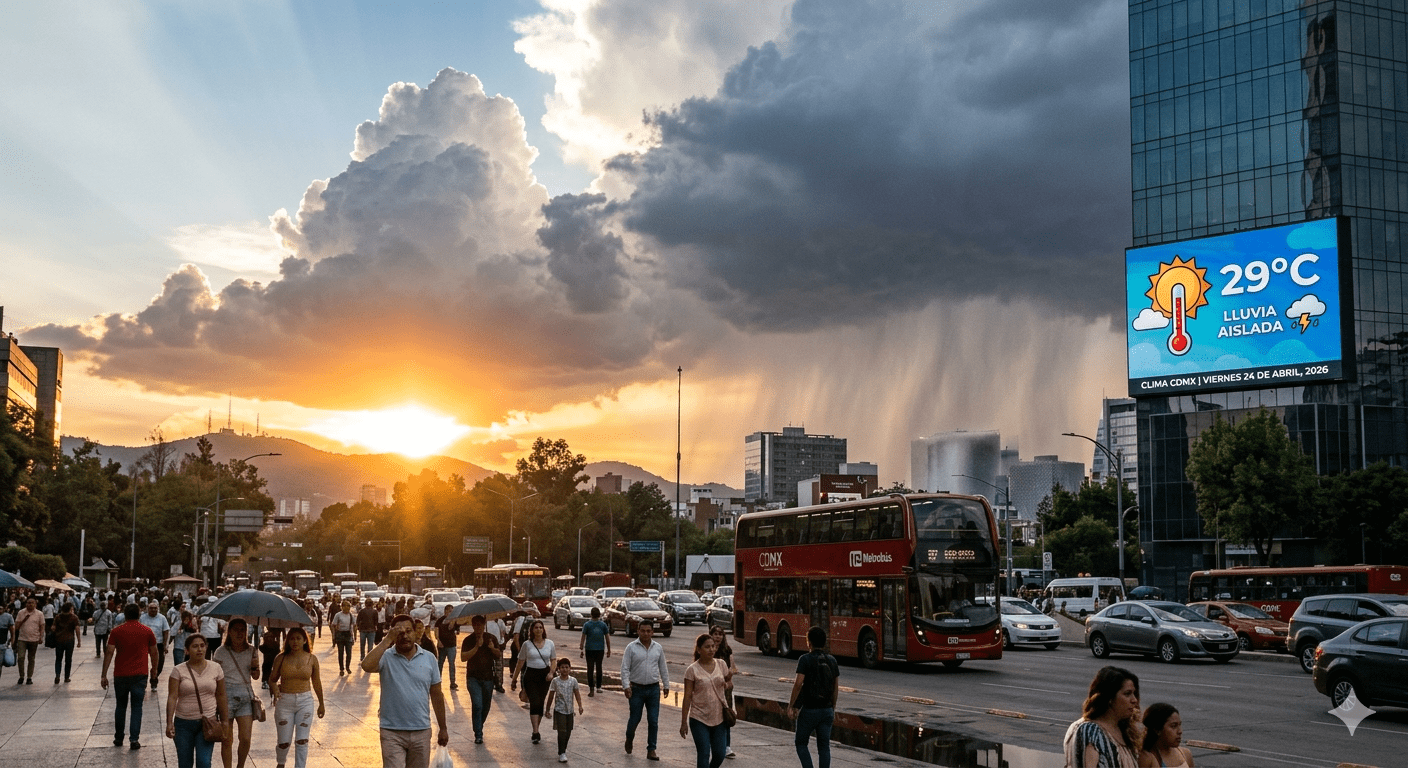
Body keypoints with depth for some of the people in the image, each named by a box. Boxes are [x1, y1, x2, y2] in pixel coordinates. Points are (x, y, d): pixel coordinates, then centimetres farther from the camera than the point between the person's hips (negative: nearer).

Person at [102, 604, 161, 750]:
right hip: (140, 674, 0)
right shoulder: (147, 631, 1)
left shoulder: (116, 631, -2)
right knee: (137, 707, 3)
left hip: (121, 675, 1)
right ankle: (134, 739, -4)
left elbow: (109, 652, -7)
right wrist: (154, 669, 24)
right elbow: (154, 652, 9)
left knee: (121, 706, 16)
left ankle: (119, 738, 23)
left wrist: (104, 675, -4)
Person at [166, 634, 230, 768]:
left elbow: (221, 696, 7)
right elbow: (172, 697, -8)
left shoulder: (215, 668, 2)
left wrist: (225, 722, 7)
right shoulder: (179, 671, -3)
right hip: (183, 723, 0)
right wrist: (169, 723, -17)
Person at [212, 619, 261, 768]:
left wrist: (255, 668, -5)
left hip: (246, 696, 2)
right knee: (226, 739, 0)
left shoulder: (251, 651, 9)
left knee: (246, 739, -3)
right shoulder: (221, 652, -1)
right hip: (226, 696, -2)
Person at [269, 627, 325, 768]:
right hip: (285, 701, 0)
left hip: (305, 701, 0)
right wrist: (274, 689, -19)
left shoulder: (311, 659, 0)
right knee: (284, 742, 4)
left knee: (302, 740, -5)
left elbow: (316, 682, 10)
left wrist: (321, 704, 16)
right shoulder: (281, 658, -2)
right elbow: (272, 679, 4)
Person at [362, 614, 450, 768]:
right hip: (392, 733, -3)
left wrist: (443, 728, 12)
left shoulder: (429, 658, 3)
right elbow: (367, 666, -28)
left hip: (421, 732, 3)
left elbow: (437, 695, 9)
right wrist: (387, 640, -23)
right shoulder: (386, 657, -5)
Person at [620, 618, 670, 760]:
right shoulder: (631, 647, -4)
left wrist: (666, 685, 14)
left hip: (654, 689, 2)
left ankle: (651, 750, 10)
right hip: (637, 689, -2)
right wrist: (626, 686, -13)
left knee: (653, 721, 1)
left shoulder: (658, 648, 6)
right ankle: (629, 739, 35)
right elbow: (625, 668, -5)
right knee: (634, 719, 5)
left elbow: (663, 668, 14)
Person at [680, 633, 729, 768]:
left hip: (718, 718, 4)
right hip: (699, 719, -4)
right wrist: (684, 722, -6)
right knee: (704, 755, -5)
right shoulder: (692, 670, -9)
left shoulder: (721, 665, 2)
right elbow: (687, 697, -7)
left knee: (719, 754, 6)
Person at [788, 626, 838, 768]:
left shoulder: (805, 659, -11)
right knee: (824, 747, 8)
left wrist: (791, 706, -7)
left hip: (809, 710, -5)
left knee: (801, 743, 11)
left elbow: (798, 684, -16)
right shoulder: (832, 660, 6)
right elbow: (836, 687, 9)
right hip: (827, 710, 5)